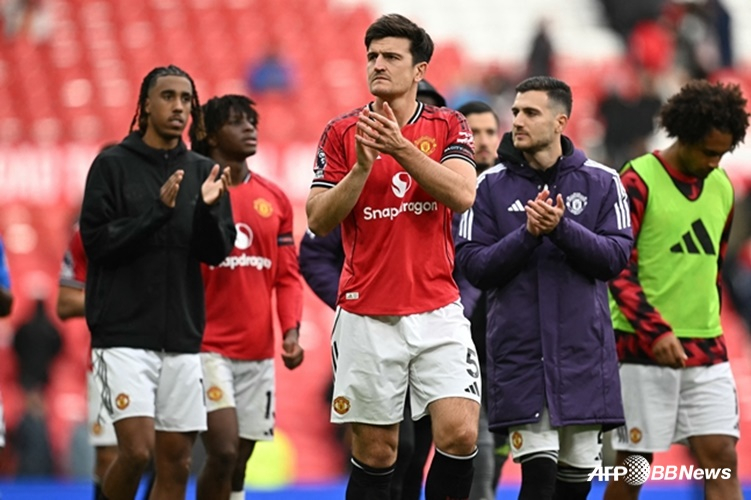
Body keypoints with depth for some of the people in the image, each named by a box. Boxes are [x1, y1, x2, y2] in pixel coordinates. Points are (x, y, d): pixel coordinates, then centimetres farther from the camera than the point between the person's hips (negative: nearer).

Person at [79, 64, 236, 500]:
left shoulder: (202, 172, 9)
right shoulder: (113, 165, -1)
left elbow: (216, 252, 4)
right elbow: (96, 241, -8)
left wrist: (208, 207, -15)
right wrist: (159, 211, -18)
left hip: (182, 337, 4)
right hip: (125, 333, -4)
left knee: (176, 462, 3)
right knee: (138, 448, -15)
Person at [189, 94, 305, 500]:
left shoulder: (275, 199, 11)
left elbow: (287, 274, 11)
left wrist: (291, 330, 0)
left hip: (259, 352, 5)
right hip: (208, 348, -5)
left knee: (240, 461, 8)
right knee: (223, 452, -16)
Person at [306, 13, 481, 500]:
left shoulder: (449, 126, 4)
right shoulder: (342, 132, 3)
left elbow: (462, 195, -13)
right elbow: (319, 221, -3)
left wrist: (401, 148, -22)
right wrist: (363, 165, -17)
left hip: (437, 311, 0)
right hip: (366, 316, 0)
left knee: (460, 432, -13)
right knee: (375, 452, 3)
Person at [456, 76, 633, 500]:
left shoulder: (602, 183, 4)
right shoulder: (491, 186, 3)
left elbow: (616, 256, -5)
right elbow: (474, 266, -3)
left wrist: (562, 227, -19)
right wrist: (528, 234, -17)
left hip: (583, 353, 1)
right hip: (520, 351, -1)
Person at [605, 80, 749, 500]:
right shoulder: (639, 181, -6)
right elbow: (616, 268, -11)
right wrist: (656, 331, -20)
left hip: (706, 351, 5)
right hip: (643, 347, -5)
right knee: (633, 462, 0)